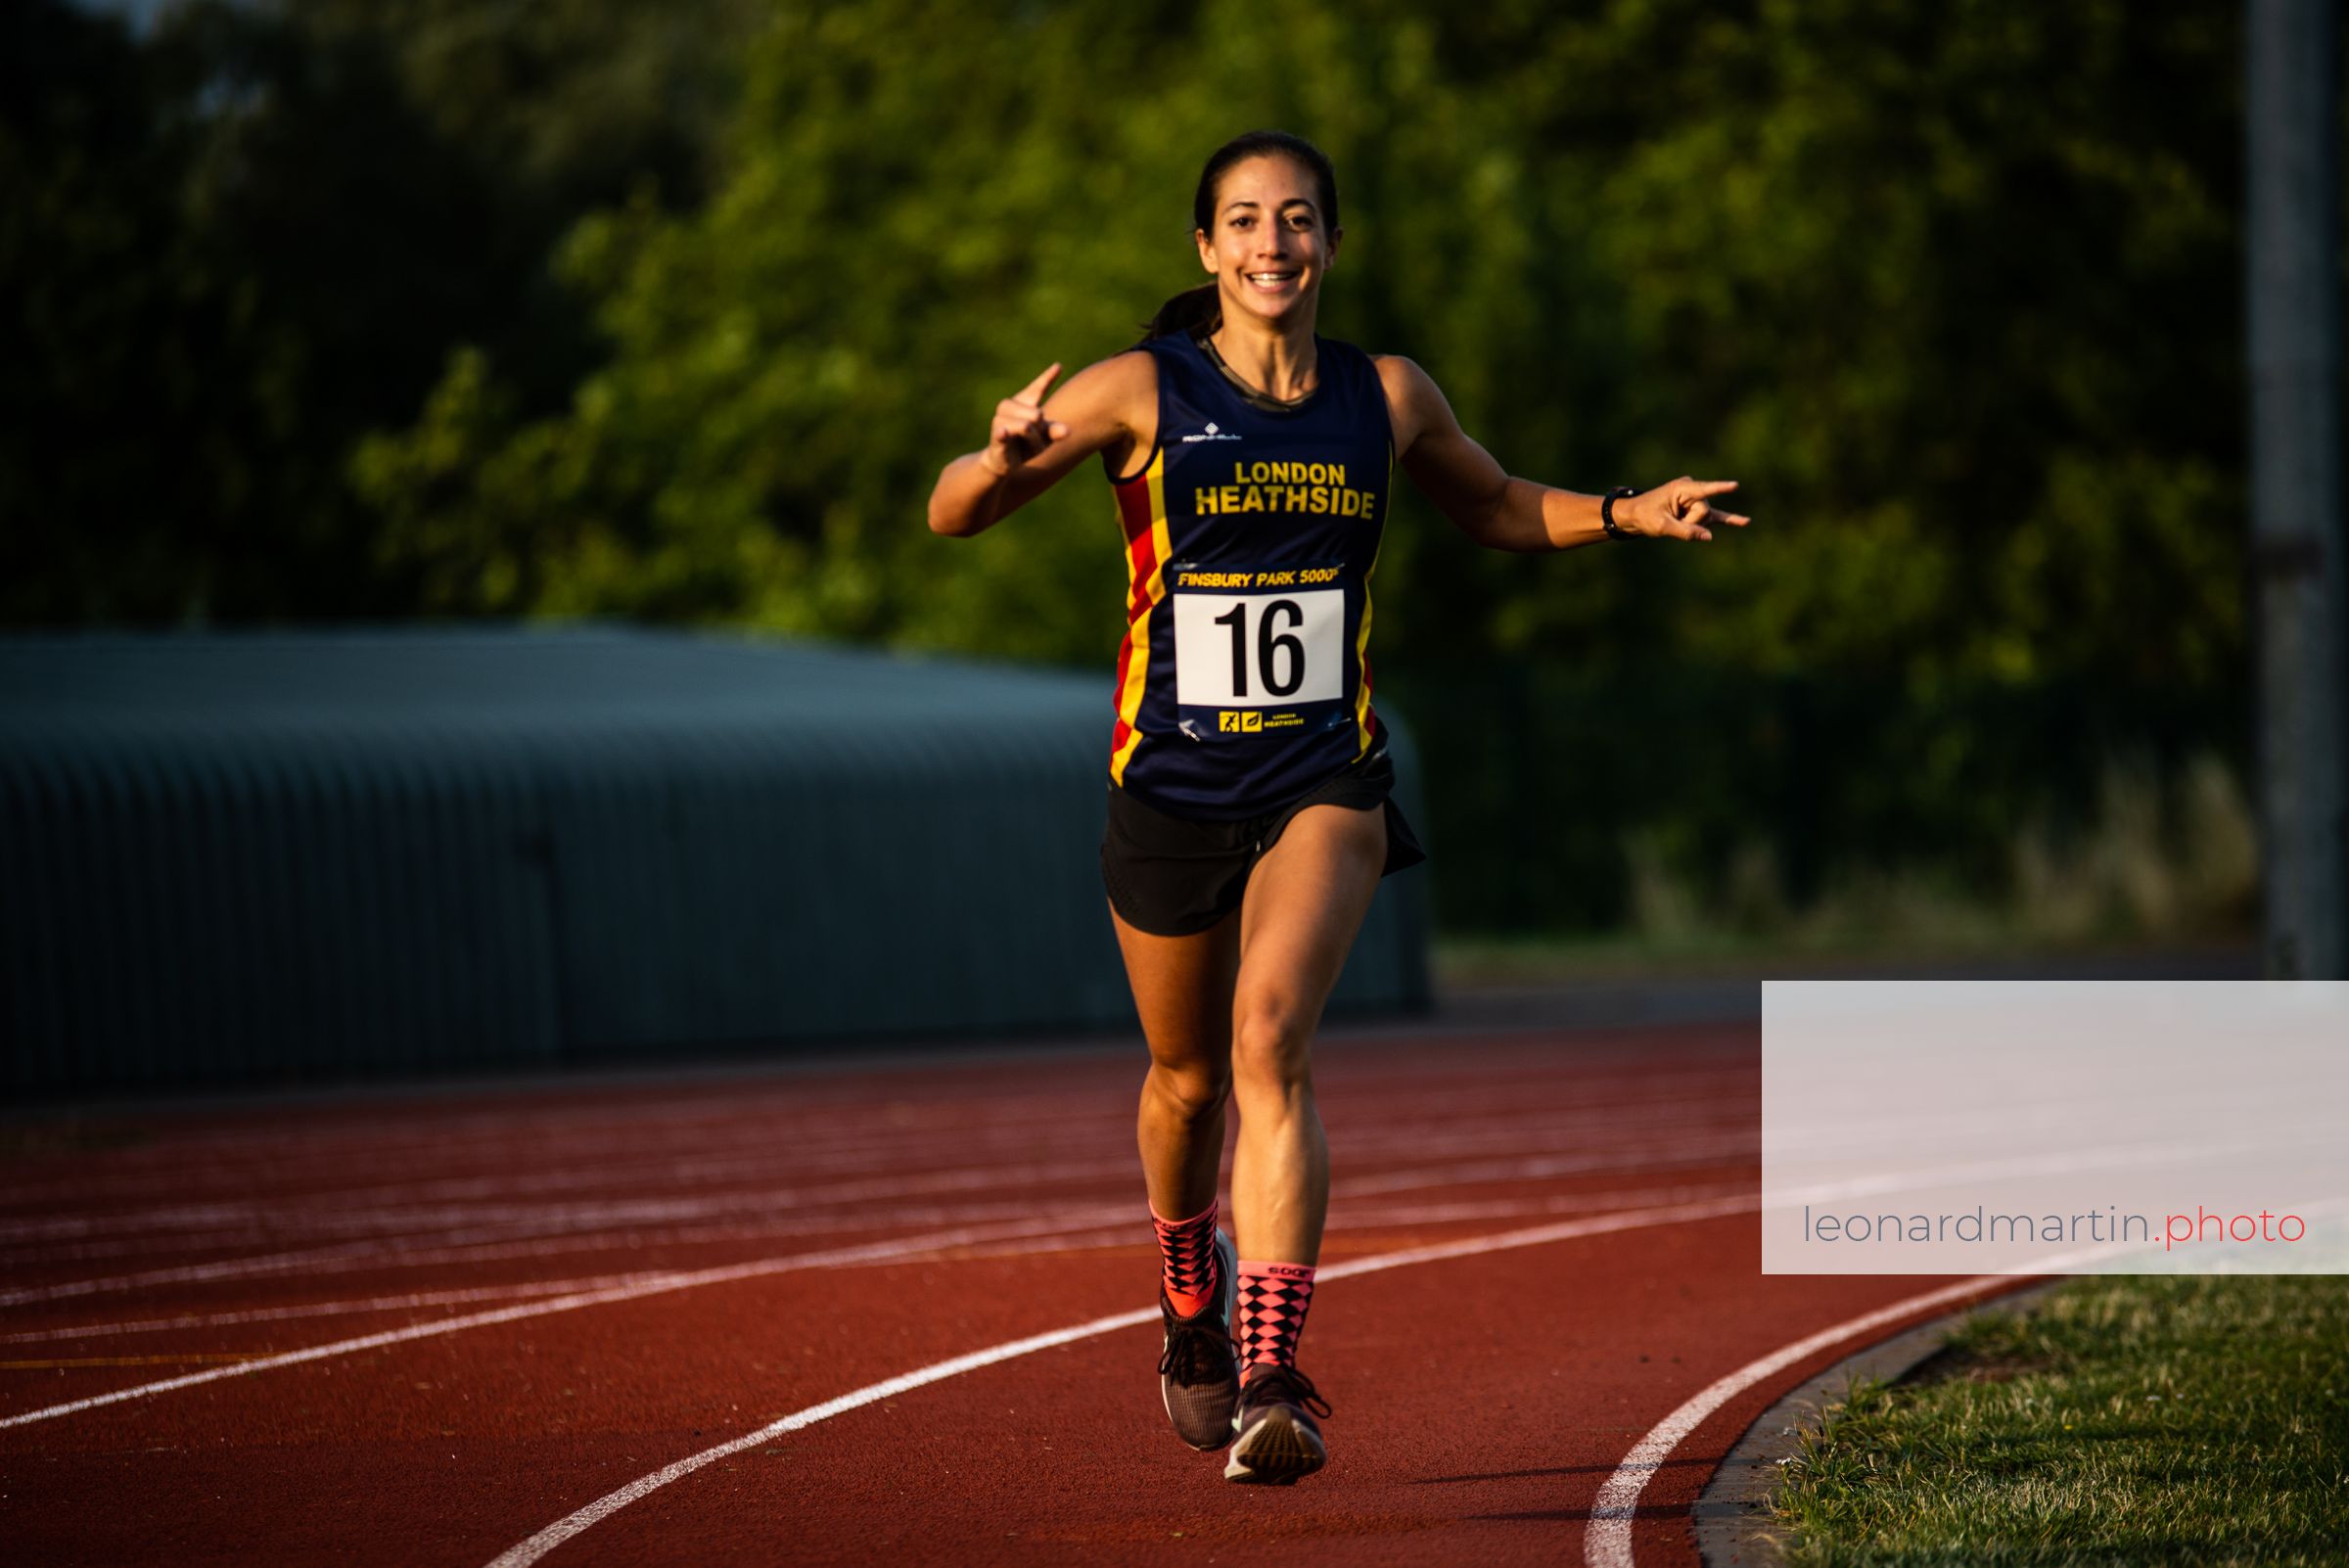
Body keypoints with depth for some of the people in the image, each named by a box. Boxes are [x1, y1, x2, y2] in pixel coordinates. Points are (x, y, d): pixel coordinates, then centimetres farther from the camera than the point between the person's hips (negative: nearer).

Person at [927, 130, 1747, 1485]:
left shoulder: (1389, 398, 2)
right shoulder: (1143, 393, -6)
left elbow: (1494, 508, 22)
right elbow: (953, 516, -9)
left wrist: (1627, 515, 6)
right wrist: (1007, 458, -31)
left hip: (1326, 777, 0)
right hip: (1173, 777, 0)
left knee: (1272, 1040, -22)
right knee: (1189, 1077, 15)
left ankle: (1273, 1380, -28)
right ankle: (1193, 1298, 47)